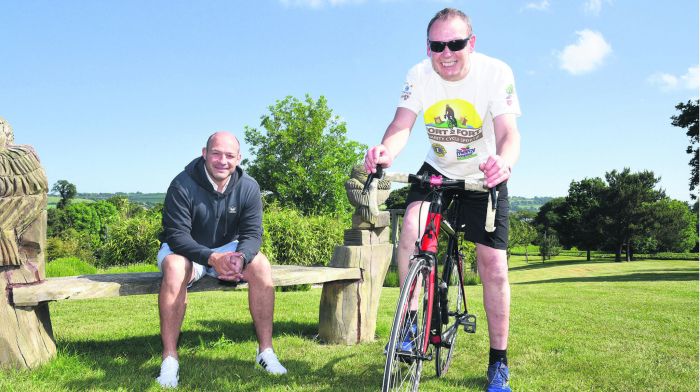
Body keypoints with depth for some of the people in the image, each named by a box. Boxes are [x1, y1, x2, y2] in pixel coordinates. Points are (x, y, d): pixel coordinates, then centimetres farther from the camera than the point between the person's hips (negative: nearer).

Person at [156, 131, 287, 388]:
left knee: (261, 265, -24)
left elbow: (252, 234, -13)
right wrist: (212, 258, -40)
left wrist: (241, 257, -37)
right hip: (185, 249, -3)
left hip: (228, 249, 3)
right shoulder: (182, 185, -22)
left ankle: (265, 350, -15)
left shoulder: (248, 187, -10)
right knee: (174, 267, -37)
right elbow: (176, 235, -24)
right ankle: (169, 358, -29)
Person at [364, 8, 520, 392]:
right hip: (437, 171, 2)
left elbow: (508, 132, -31)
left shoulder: (496, 72, -23)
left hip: (484, 177, -1)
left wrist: (504, 162, -54)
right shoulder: (419, 76, -17)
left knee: (493, 264, -5)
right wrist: (385, 151, -50)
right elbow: (401, 125, -27)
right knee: (411, 226, -27)